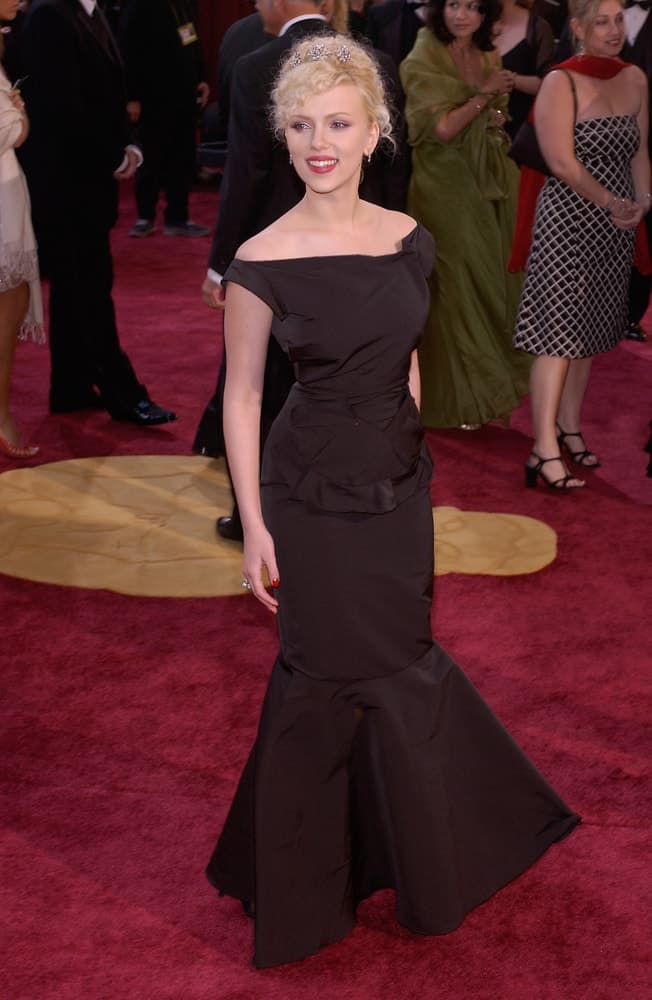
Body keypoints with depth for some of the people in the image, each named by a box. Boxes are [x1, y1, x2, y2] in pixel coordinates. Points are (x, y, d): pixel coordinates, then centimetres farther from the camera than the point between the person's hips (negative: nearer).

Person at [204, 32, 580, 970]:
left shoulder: (408, 239, -2)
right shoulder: (262, 262, -16)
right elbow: (241, 396, -10)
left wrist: (407, 453, 13)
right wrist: (254, 524, -10)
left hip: (399, 483, 5)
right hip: (313, 497, -4)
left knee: (395, 658, 17)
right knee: (333, 673, 6)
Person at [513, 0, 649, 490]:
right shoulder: (561, 82, -9)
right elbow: (561, 161, -15)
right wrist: (610, 201, -14)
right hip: (568, 219, -6)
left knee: (590, 331, 12)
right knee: (559, 333, -7)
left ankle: (570, 428, 24)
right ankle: (545, 451, -6)